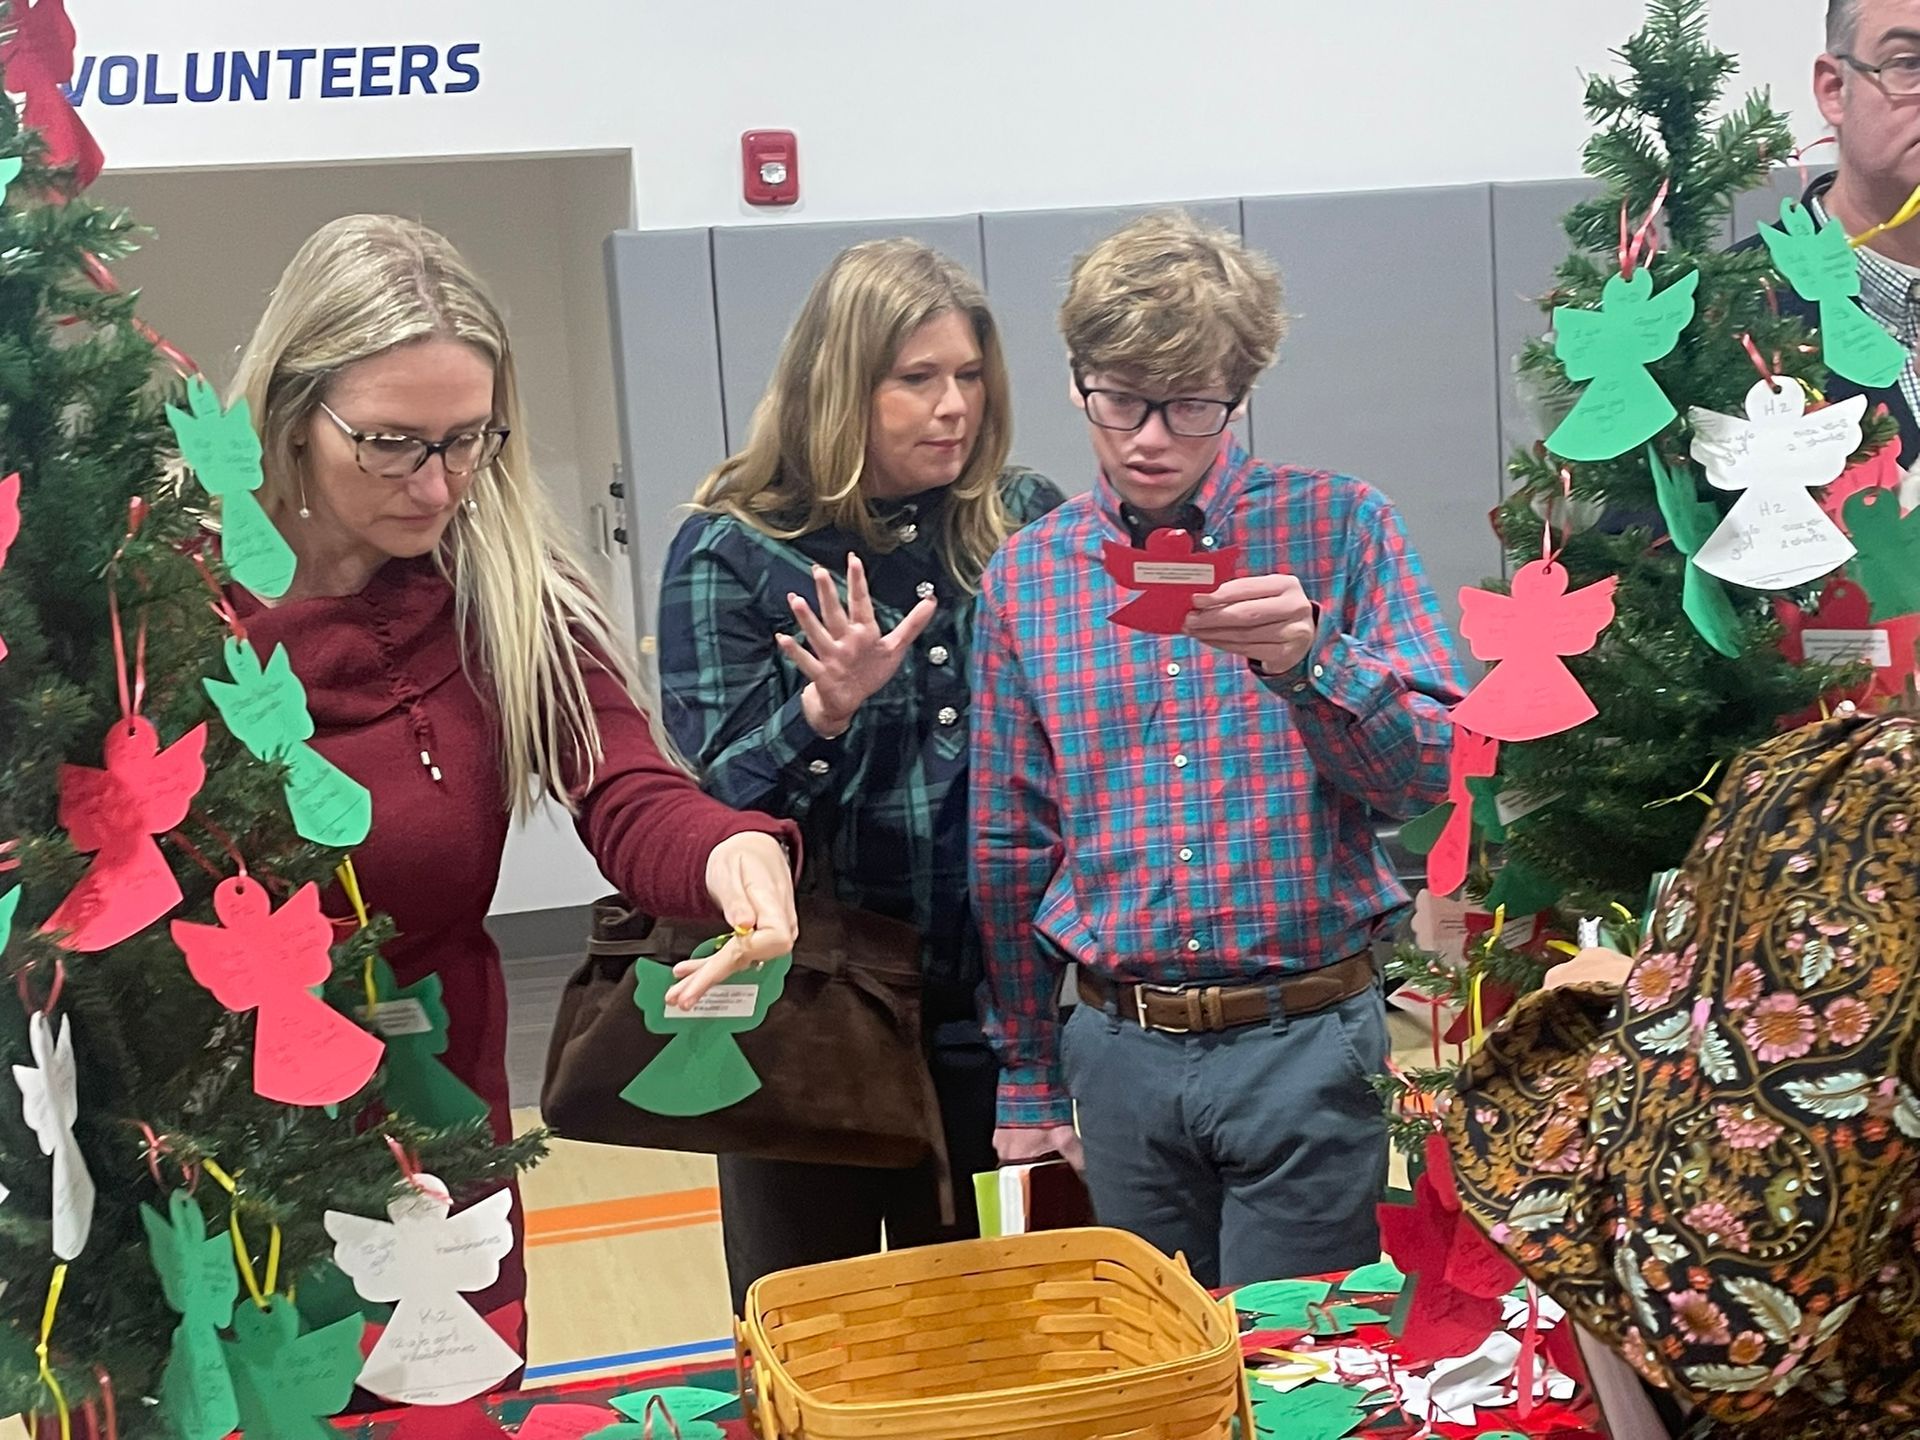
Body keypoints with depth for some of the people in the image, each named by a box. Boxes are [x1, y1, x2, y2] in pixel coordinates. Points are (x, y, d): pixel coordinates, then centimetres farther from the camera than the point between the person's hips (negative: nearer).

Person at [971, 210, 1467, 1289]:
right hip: (1122, 1050, 3)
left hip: (1304, 1040, -2)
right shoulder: (1026, 575, 4)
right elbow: (1010, 845, 10)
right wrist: (1028, 1078, 12)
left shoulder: (1338, 528, -2)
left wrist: (1307, 658, -26)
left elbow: (1440, 764, -9)